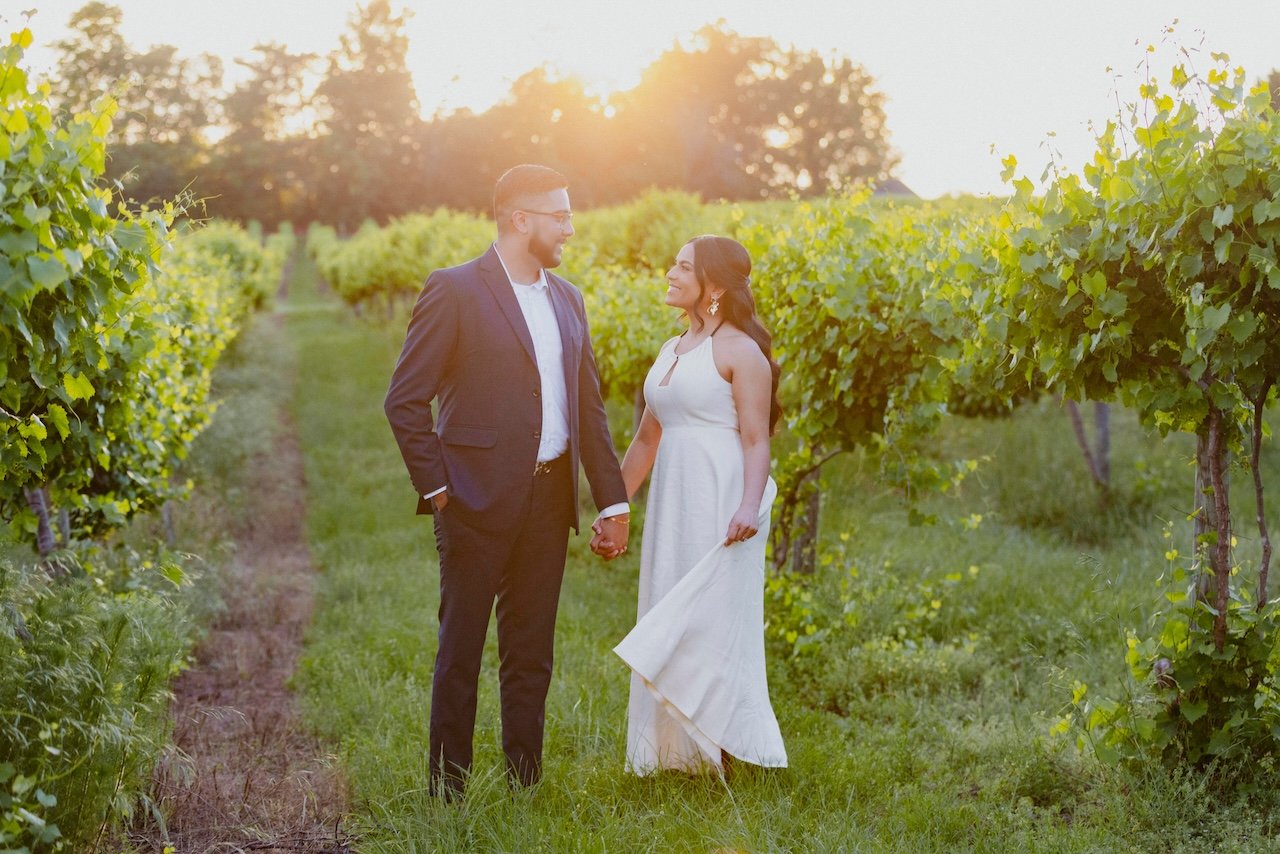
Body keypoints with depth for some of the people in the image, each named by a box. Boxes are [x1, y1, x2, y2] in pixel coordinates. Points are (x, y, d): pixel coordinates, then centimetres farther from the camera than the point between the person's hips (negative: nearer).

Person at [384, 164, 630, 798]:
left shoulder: (566, 299, 13)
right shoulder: (455, 291, -8)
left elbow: (588, 407, 16)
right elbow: (405, 400, -9)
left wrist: (612, 499, 11)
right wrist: (436, 487, -12)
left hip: (549, 501, 6)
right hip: (479, 502, -6)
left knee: (530, 653, 11)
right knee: (461, 650, 3)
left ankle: (525, 782, 19)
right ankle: (448, 787, 12)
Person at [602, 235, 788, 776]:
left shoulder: (740, 349, -6)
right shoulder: (670, 351, 17)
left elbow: (756, 439, -12)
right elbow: (647, 438, 21)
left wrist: (750, 505, -28)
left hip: (721, 503, -8)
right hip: (671, 506, 8)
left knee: (714, 627, -6)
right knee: (667, 629, 8)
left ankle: (727, 753, 2)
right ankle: (676, 754, 16)